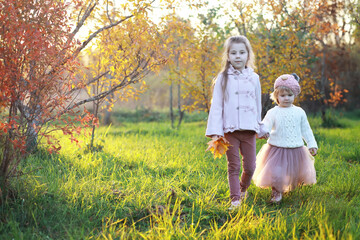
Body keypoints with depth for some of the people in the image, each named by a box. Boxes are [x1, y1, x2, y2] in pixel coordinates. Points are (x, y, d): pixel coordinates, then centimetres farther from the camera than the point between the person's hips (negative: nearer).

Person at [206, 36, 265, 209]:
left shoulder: (254, 78, 8)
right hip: (230, 129, -2)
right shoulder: (223, 78, 1)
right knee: (233, 166, 1)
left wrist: (259, 127, 20)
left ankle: (243, 188, 33)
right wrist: (215, 131, -7)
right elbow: (216, 105, 0)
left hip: (249, 130, 2)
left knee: (250, 166, 5)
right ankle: (235, 198, 9)